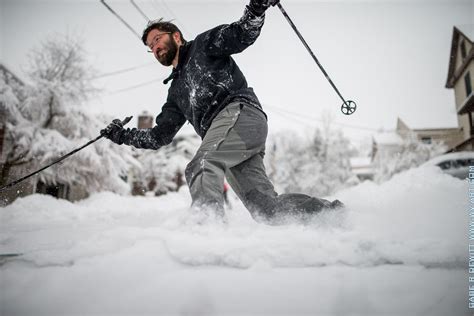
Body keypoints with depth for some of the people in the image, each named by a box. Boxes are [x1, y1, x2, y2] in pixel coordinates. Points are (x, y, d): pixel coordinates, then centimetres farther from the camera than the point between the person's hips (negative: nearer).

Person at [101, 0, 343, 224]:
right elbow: (159, 136, 32)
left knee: (200, 167, -30)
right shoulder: (176, 91, 35)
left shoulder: (203, 45, 19)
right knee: (266, 205, -7)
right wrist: (122, 136, 24)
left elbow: (242, 34, 3)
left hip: (239, 112, -6)